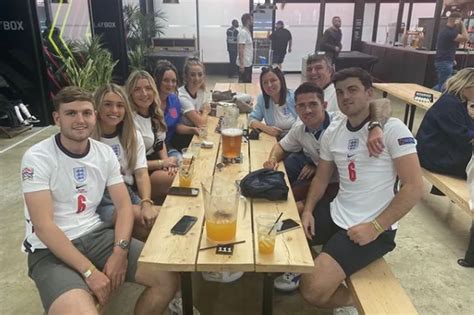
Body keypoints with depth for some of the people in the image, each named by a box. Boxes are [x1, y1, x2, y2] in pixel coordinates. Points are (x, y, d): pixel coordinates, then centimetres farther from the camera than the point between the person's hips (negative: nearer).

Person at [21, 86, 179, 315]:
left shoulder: (105, 153, 3)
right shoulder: (37, 158, -12)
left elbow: (124, 206, 3)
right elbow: (43, 226, -17)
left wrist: (120, 251, -15)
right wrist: (89, 271, -21)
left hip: (96, 235, 5)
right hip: (51, 249, -4)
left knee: (168, 278, -8)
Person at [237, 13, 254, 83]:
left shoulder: (248, 32, 13)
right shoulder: (243, 32, -15)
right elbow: (241, 49, -20)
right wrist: (241, 65, -23)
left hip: (248, 63, 10)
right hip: (244, 64, -10)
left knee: (248, 83, 14)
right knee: (243, 83, -3)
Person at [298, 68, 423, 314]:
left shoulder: (392, 129, -13)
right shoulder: (332, 132, 5)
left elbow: (414, 188, -17)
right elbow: (321, 178, 15)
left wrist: (375, 228, -19)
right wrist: (307, 210, -2)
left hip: (372, 227, -6)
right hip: (336, 214, 7)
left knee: (313, 290, -19)